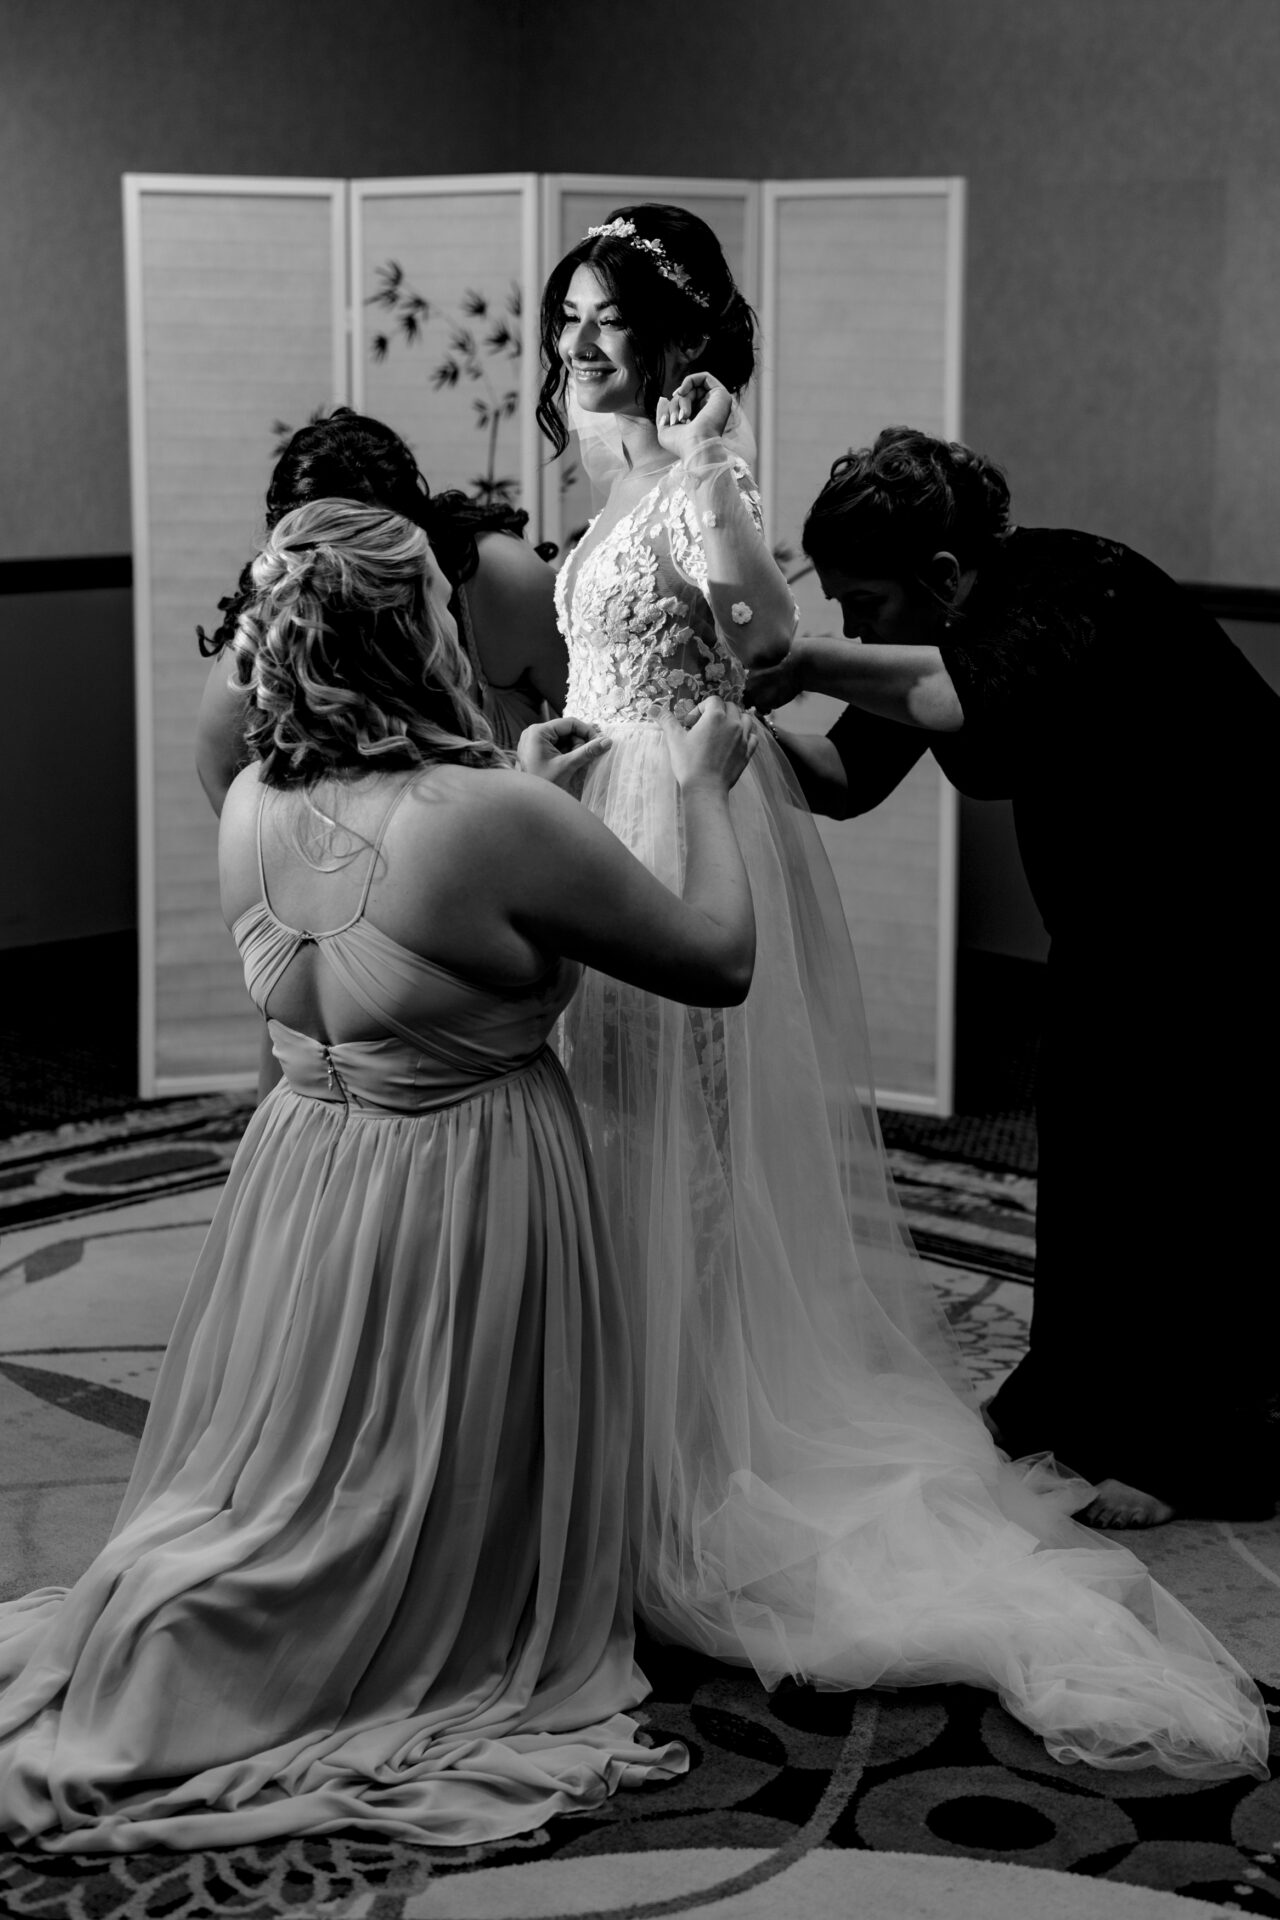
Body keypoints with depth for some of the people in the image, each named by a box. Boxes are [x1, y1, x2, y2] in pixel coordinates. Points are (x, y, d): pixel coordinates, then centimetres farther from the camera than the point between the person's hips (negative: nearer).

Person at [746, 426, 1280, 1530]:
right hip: (1108, 902, 8)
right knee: (1078, 1128, 8)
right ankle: (1070, 1394, 23)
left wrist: (813, 667, -49)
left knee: (1190, 1156, -6)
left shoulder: (1075, 589, -32)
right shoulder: (938, 646, -6)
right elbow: (850, 778, -2)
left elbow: (996, 700, -52)